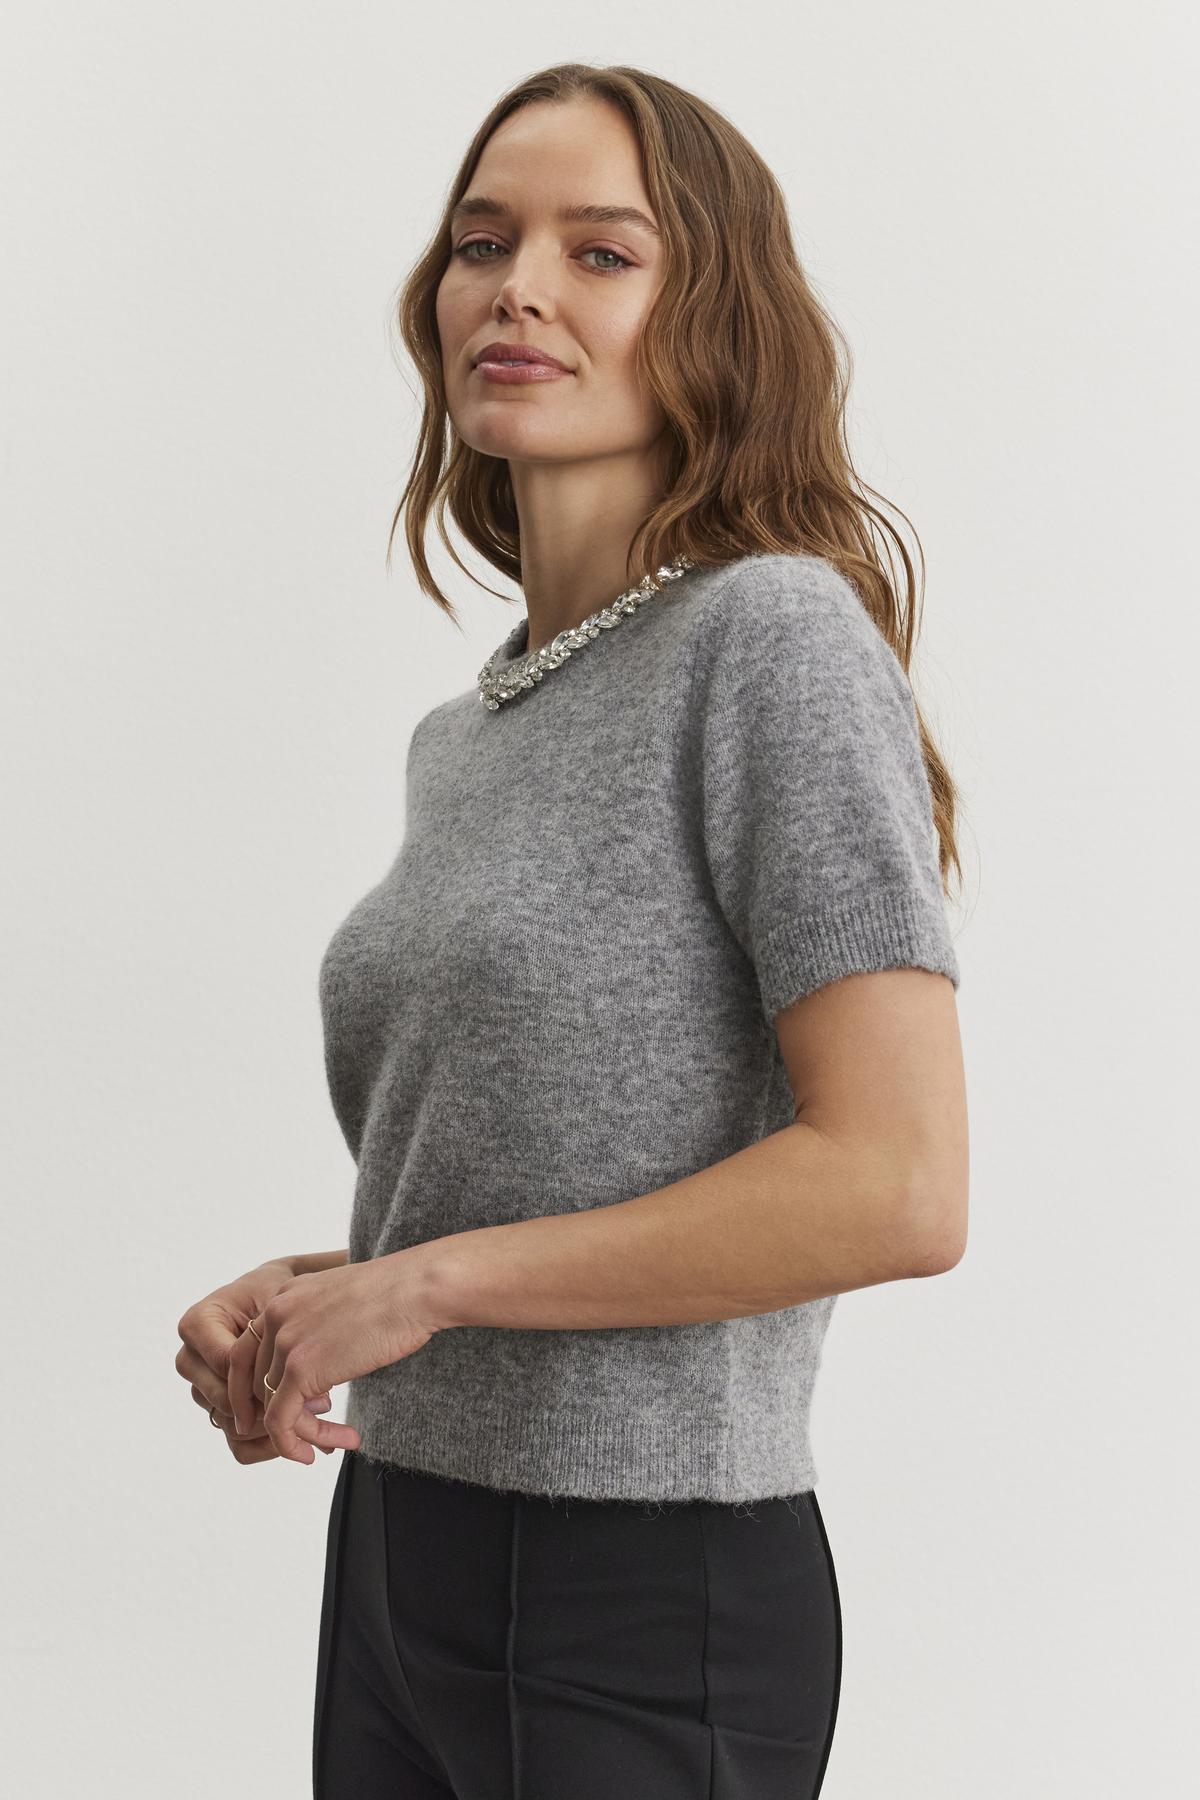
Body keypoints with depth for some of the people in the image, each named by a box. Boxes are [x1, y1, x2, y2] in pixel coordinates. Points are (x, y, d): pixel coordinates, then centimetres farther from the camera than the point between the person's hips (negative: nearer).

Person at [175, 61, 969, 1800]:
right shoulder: (462, 737, 11)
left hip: (645, 1596, -7)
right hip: (397, 1544, 7)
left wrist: (425, 1282, -16)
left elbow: (896, 1191, -21)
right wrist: (306, 1296, 1)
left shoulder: (777, 637, -13)